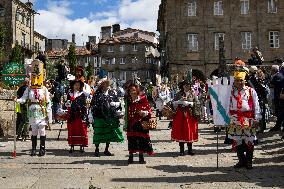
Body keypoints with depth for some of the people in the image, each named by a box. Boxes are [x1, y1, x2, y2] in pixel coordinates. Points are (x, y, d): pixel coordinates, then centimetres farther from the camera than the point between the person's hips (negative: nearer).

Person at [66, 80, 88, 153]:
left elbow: (84, 106, -2)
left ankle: (82, 145, 7)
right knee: (72, 130, 3)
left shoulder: (82, 94, 3)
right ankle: (72, 146, 10)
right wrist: (67, 104, -10)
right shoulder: (70, 94, 11)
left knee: (81, 130, -1)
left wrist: (84, 116, -9)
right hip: (72, 115, 2)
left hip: (80, 115, -2)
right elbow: (67, 104, 14)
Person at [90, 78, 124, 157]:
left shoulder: (112, 93, 8)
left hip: (110, 116, 3)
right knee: (98, 133, 1)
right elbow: (93, 104, 2)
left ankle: (106, 149, 22)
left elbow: (118, 103, 11)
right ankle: (97, 149, 16)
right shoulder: (97, 93, 1)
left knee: (109, 133, 8)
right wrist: (93, 114, -3)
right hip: (99, 116, -3)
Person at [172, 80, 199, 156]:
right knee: (180, 131, -1)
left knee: (190, 131, 0)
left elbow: (197, 103, -2)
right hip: (180, 114, 0)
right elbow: (173, 103, 3)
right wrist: (180, 101, -13)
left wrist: (188, 103, -13)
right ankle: (181, 150, 7)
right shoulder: (179, 94, 8)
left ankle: (190, 149, 11)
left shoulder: (192, 94, 6)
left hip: (190, 114, 0)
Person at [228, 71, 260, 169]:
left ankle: (249, 161, 15)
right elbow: (229, 106, 11)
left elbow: (256, 106, 1)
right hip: (235, 120, 2)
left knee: (249, 141, 2)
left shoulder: (251, 91, 2)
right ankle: (241, 160, 20)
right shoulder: (231, 92, 8)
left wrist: (256, 119, -5)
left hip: (248, 119, -2)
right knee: (237, 141, 6)